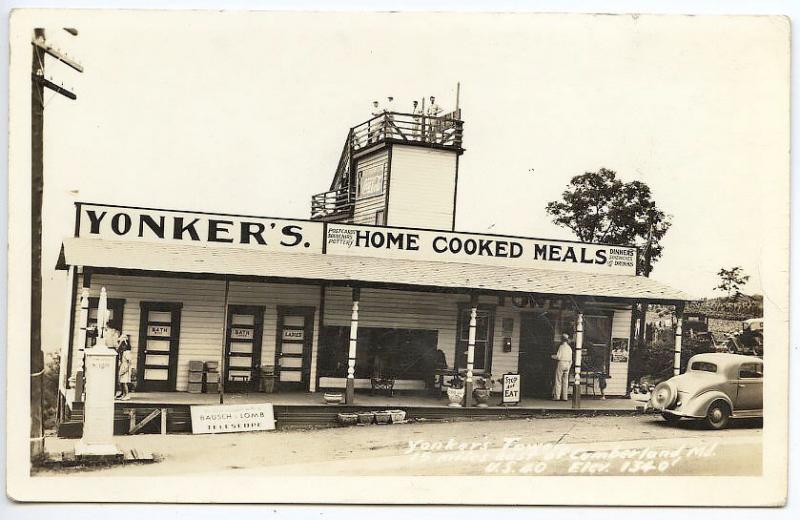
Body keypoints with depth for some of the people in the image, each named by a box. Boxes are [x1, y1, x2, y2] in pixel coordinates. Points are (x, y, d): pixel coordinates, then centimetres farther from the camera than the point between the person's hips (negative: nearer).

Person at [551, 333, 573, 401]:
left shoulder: (561, 346, -9)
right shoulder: (569, 348, 10)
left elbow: (558, 357, -13)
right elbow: (571, 360, 12)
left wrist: (552, 356, 5)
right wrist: (569, 367, 20)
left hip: (561, 363, -6)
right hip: (567, 364, 6)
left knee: (558, 380, -2)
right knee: (565, 381, 7)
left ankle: (557, 396, -5)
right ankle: (564, 396, 6)